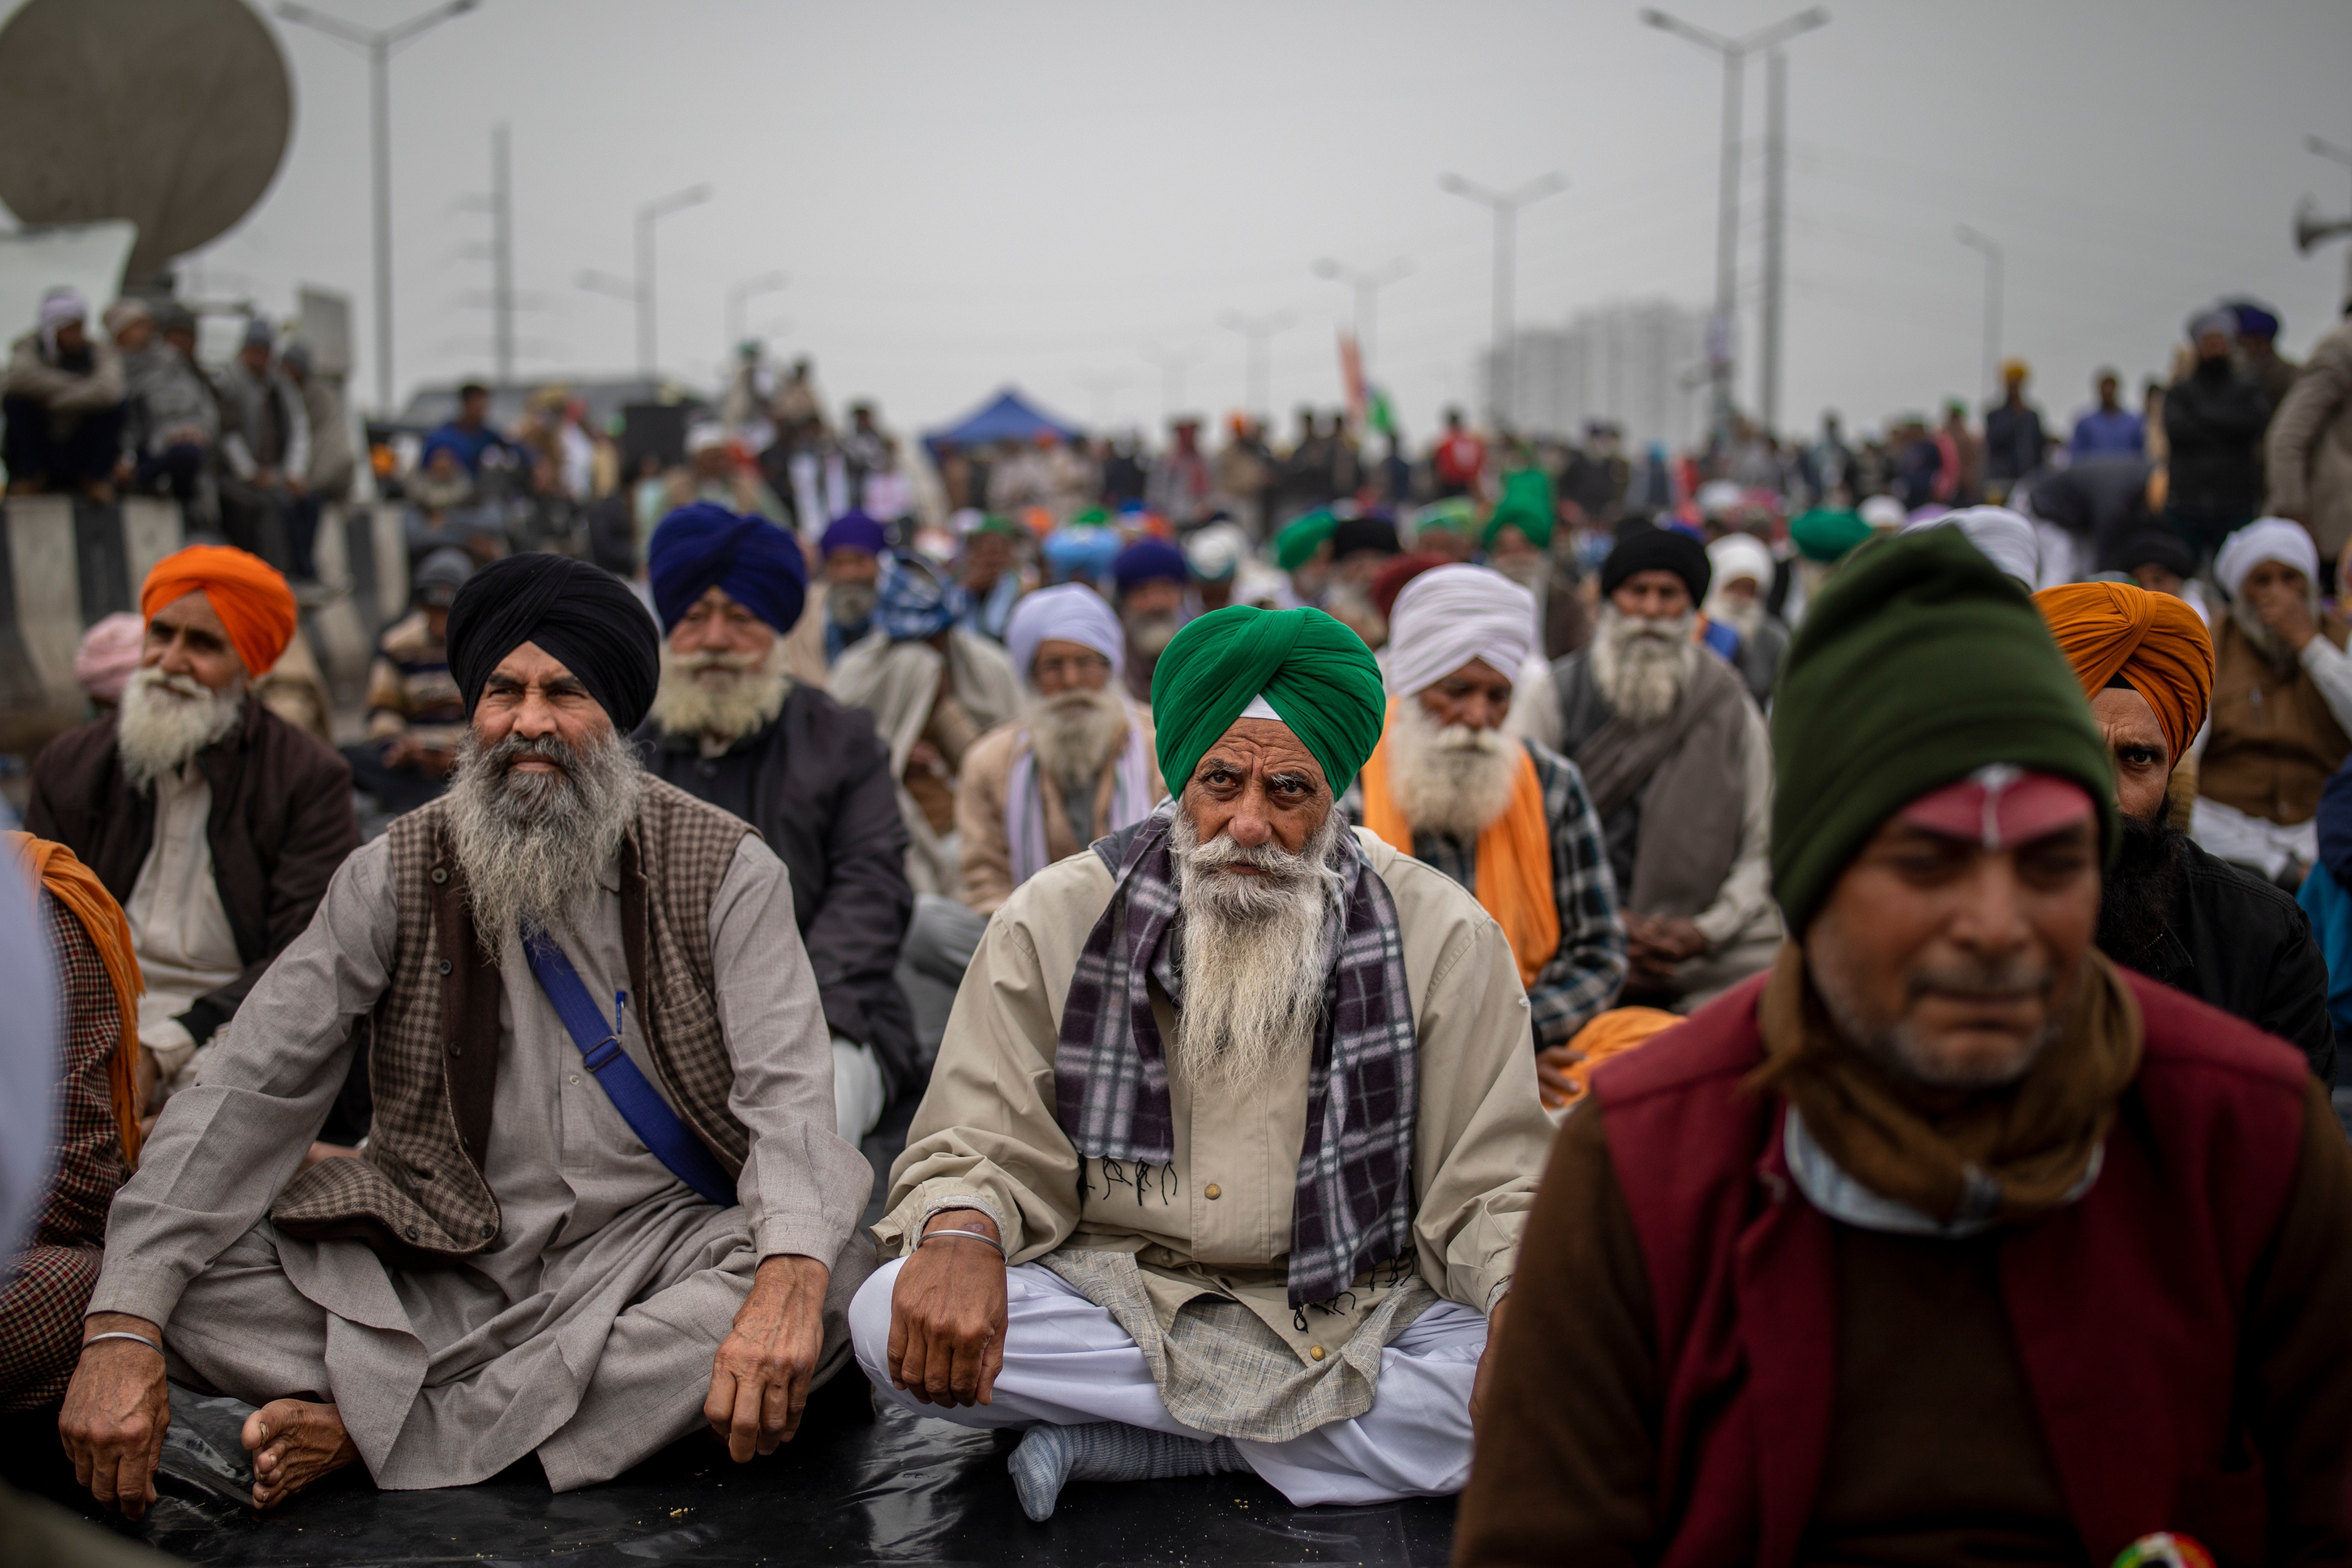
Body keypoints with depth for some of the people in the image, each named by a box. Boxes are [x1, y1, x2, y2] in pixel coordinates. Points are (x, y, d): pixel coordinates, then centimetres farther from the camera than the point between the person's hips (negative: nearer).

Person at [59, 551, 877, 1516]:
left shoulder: (724, 869, -4)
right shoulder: (398, 875, 1)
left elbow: (788, 1090, -16)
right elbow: (251, 1092, -5)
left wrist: (790, 1275, -38)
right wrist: (122, 1331, -18)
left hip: (651, 1258, -1)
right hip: (445, 1267, 1)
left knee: (830, 1281, -33)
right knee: (191, 1273, -19)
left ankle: (377, 1429, -23)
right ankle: (622, 1403, -21)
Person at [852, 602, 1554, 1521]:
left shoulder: (1446, 939, -4)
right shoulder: (1054, 921, -2)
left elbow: (1488, 1188, -2)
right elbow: (981, 1146, 0)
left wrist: (1524, 1291, -25)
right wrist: (959, 1230, -25)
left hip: (1351, 1310, 0)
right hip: (1115, 1296, 1)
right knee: (893, 1325, -27)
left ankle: (1111, 1449, -17)